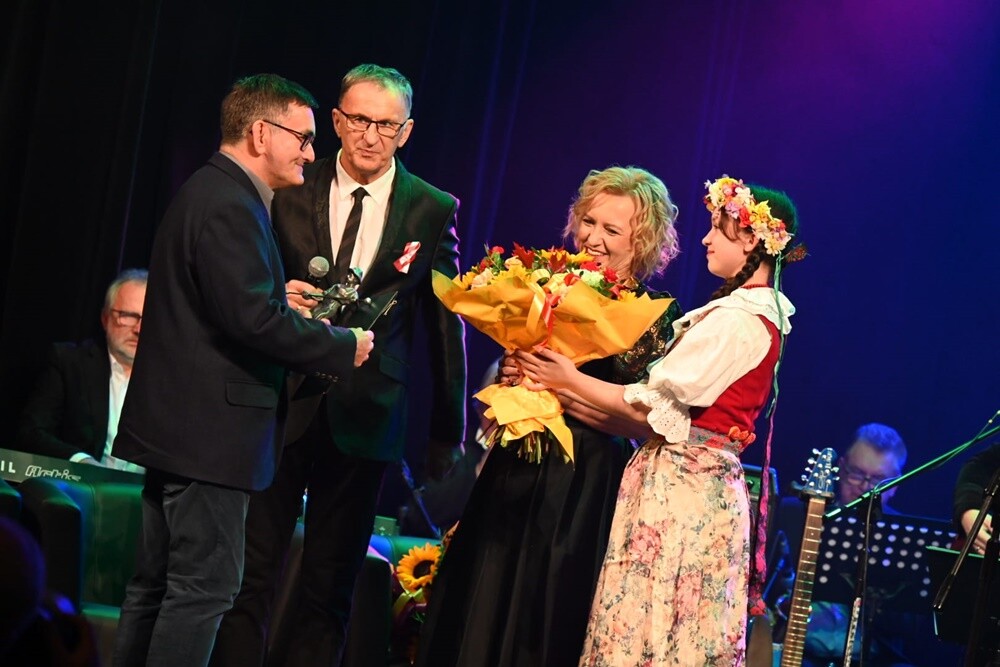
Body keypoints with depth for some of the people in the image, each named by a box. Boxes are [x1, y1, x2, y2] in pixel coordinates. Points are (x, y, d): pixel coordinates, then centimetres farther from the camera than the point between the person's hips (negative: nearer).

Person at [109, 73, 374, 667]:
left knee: (157, 585, 14)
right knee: (204, 589, -8)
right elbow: (256, 319, -24)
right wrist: (347, 346, -14)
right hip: (210, 431, -11)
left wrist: (285, 299, 10)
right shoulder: (231, 205, -17)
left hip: (176, 426, 11)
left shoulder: (209, 192, 16)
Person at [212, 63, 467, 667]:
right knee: (252, 569, 2)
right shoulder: (292, 193, 2)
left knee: (332, 584, 9)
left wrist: (448, 435, 5)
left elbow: (446, 322, 5)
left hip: (364, 415, 0)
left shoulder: (433, 210, 2)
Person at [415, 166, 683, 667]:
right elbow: (497, 382, 16)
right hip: (514, 473, 5)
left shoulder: (652, 319, -6)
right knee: (480, 613, 7)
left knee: (545, 621, 3)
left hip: (581, 489, -4)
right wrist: (509, 376, -5)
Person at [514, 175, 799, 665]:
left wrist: (569, 380, -6)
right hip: (708, 490, 9)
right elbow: (681, 396, 12)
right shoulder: (763, 312, 13)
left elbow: (651, 407, -16)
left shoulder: (735, 319, -17)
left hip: (678, 491, -9)